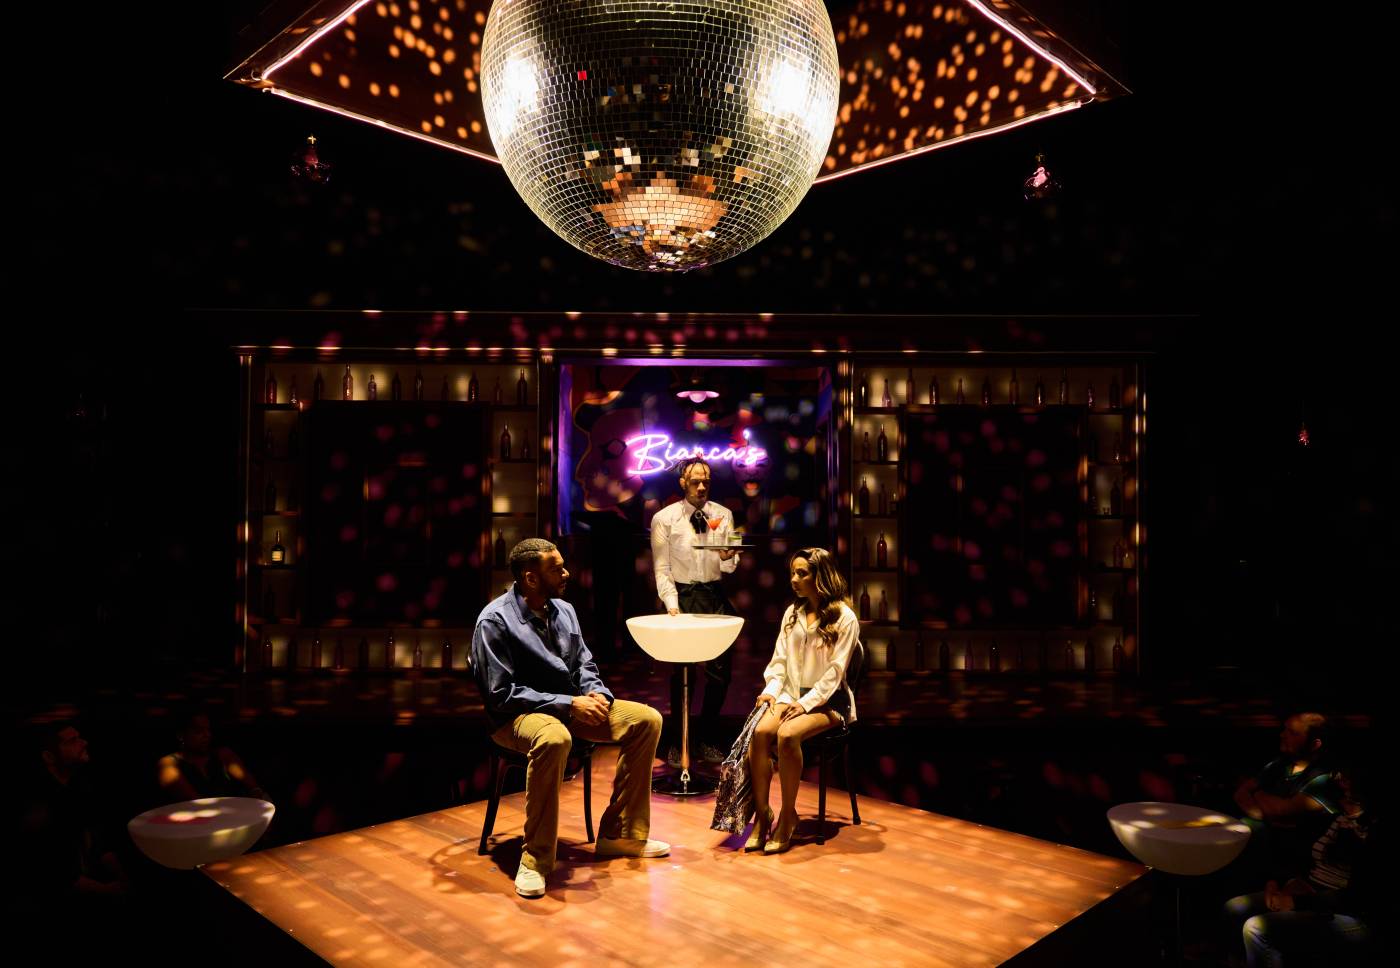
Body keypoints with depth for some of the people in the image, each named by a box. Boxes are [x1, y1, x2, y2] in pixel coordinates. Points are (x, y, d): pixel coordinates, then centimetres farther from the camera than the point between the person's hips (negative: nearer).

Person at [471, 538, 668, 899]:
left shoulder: (564, 610, 7)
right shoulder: (495, 621, -15)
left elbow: (584, 664, 16)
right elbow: (501, 694, -18)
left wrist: (596, 693, -8)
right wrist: (567, 705, -22)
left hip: (572, 705, 8)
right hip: (518, 716, -7)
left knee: (647, 720, -7)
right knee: (554, 738, -42)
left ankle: (619, 833, 2)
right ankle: (536, 858, -27)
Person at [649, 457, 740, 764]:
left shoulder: (723, 515, 5)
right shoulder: (664, 519, -3)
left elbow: (730, 566, 3)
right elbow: (662, 569, -4)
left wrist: (728, 558, -21)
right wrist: (672, 604, -15)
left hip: (715, 597, 3)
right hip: (682, 597, -3)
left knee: (721, 668, 3)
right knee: (682, 672, 1)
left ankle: (708, 739, 20)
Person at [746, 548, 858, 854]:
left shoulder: (844, 618, -5)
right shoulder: (792, 613, 14)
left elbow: (835, 671, -10)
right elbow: (780, 660, 13)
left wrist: (805, 703, -19)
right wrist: (771, 690, -5)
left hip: (828, 700, -5)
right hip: (791, 694, 5)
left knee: (787, 735, -33)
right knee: (759, 731, -26)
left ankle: (787, 816, -18)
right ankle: (761, 814, -19)